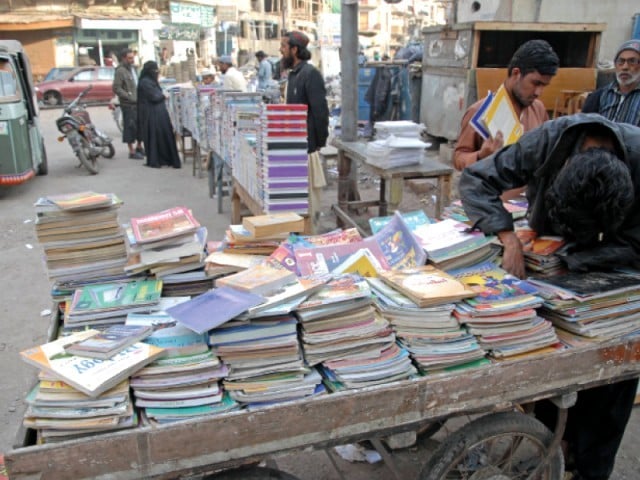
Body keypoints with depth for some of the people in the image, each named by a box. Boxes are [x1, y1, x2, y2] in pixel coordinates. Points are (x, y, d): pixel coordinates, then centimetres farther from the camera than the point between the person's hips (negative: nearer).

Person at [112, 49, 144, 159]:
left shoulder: (133, 68, 15)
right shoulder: (120, 71, -10)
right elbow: (116, 88, -14)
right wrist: (130, 97, -17)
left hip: (138, 103, 8)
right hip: (128, 104, -8)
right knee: (130, 126, -2)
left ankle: (139, 146, 30)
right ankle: (132, 151, 6)